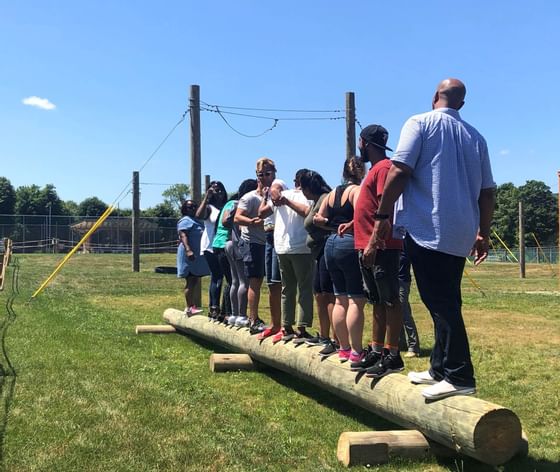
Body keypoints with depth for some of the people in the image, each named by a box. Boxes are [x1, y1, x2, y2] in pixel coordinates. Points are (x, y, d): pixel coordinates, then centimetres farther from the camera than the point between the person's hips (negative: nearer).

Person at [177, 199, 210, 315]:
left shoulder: (196, 221, 20)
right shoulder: (185, 220, -9)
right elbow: (183, 235, -21)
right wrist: (188, 250, -33)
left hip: (197, 256, 10)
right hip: (190, 256, -10)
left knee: (195, 282, 12)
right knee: (191, 281, -9)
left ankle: (192, 306, 18)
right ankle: (189, 308, -8)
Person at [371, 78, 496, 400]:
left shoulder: (420, 123, -1)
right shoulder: (475, 137, 15)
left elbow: (399, 172, -11)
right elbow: (487, 191, 15)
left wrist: (383, 217, -6)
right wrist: (483, 233, 24)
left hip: (428, 229, -6)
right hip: (461, 234, 7)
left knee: (441, 304, -6)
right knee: (447, 303, 14)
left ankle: (460, 378, -7)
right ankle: (440, 368, 22)